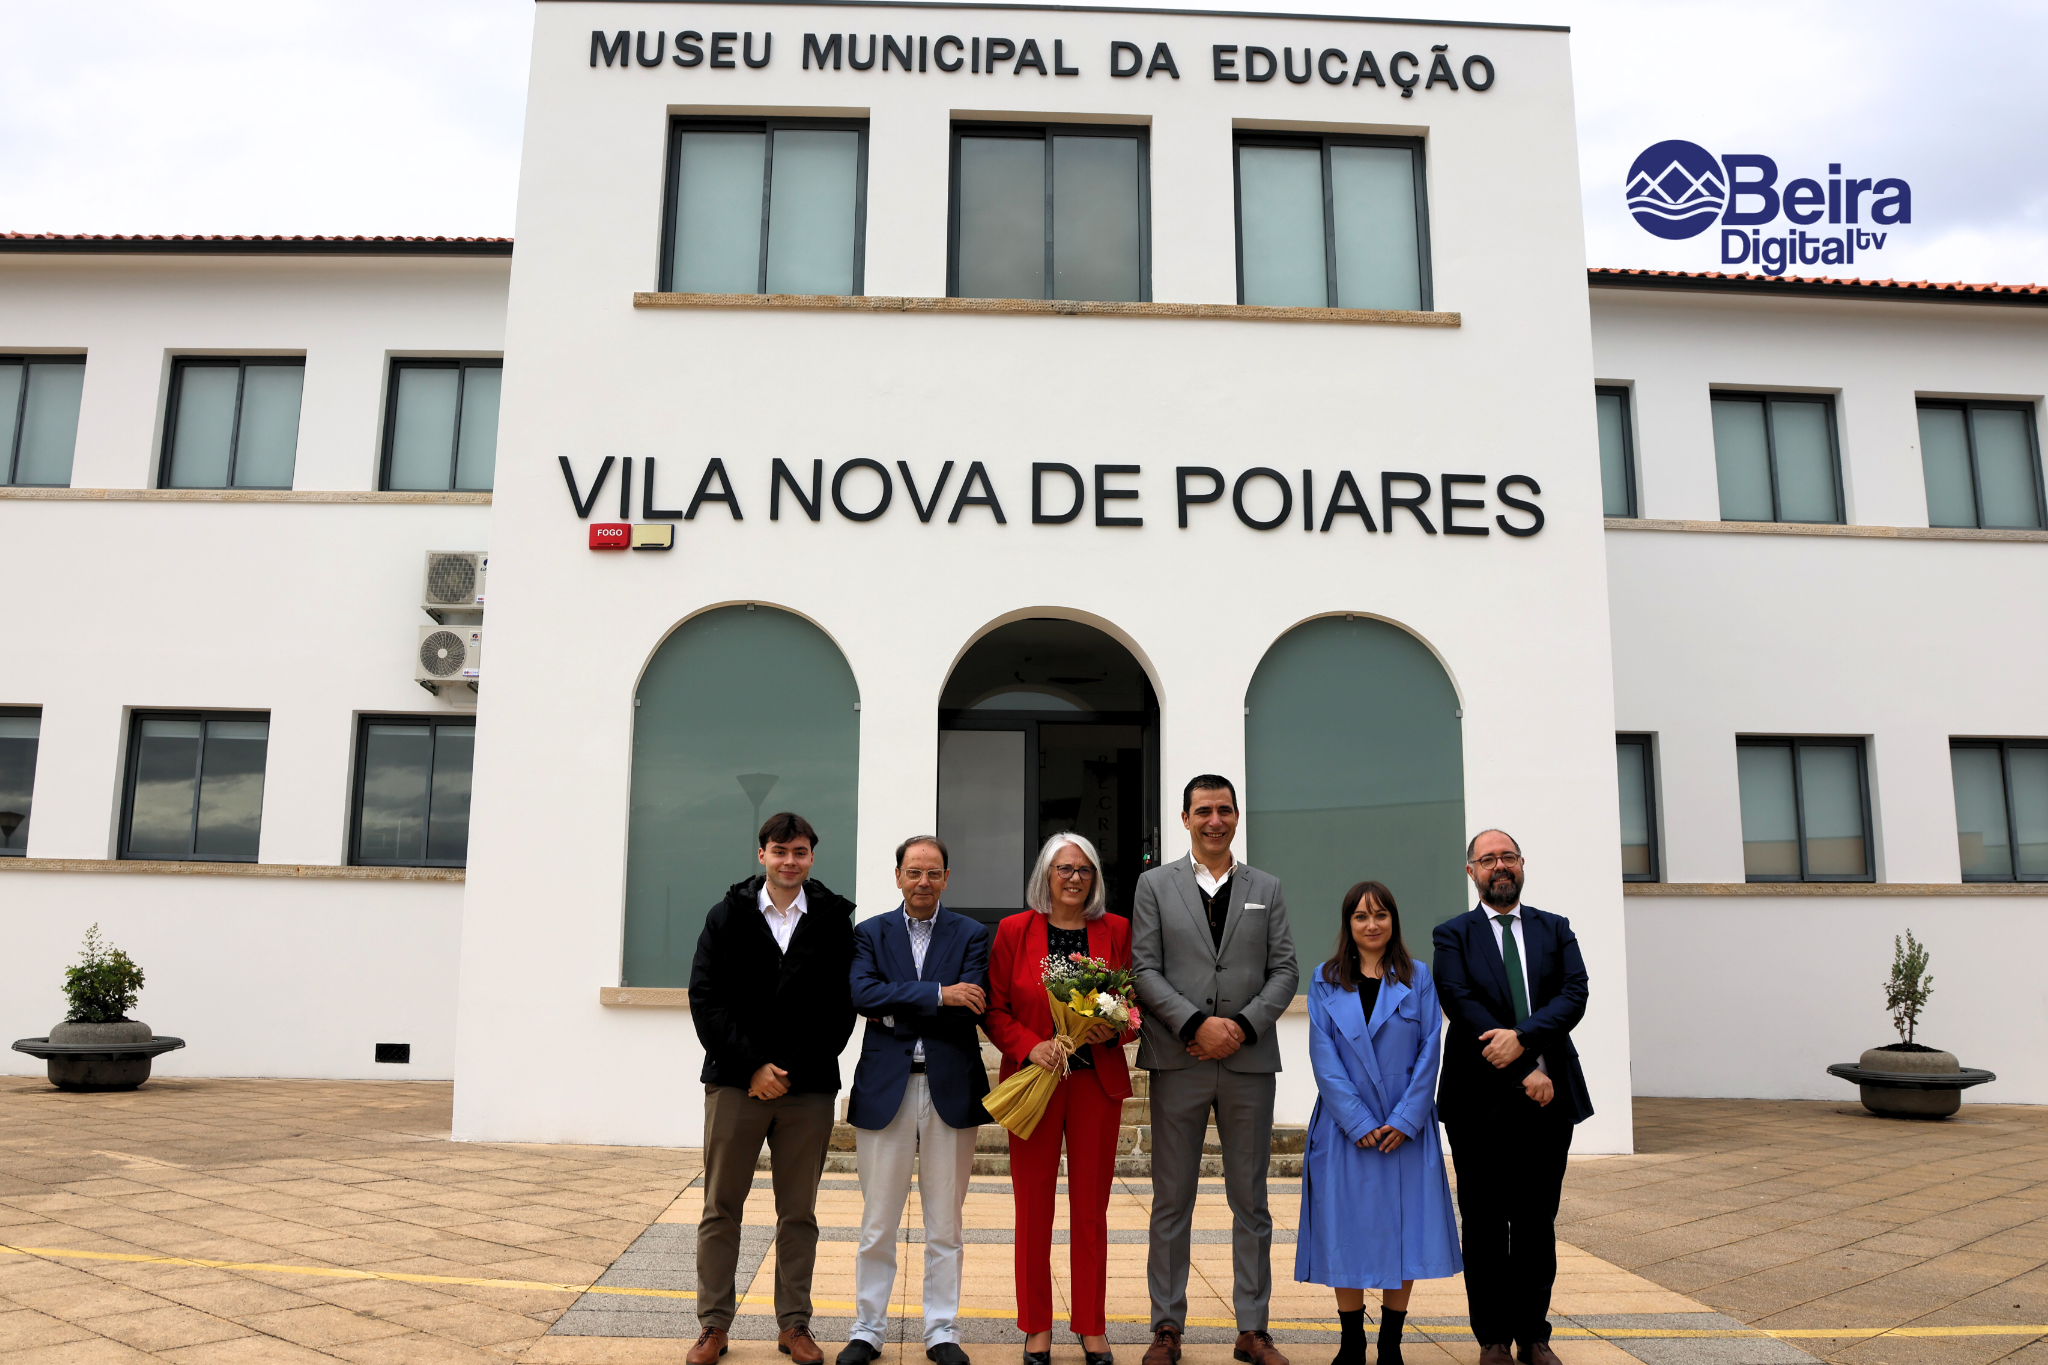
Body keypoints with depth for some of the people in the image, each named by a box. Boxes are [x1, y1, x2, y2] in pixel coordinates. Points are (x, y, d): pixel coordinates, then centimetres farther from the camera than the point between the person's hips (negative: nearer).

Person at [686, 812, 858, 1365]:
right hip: (735, 1083, 0)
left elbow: (840, 1009, 0)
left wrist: (788, 1071, -8)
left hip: (808, 1089, 0)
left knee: (798, 1213, 8)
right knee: (721, 1209, 6)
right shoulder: (728, 916, 5)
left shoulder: (834, 921, 3)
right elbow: (706, 1000, -1)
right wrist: (753, 1066, -10)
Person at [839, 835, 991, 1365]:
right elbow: (863, 993, -12)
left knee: (945, 1225, 9)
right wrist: (938, 995, -19)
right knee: (877, 1224, 8)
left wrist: (896, 1011, -11)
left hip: (951, 1088, 0)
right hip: (885, 1088, 0)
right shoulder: (870, 933, 6)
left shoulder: (971, 935, 4)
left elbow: (971, 1008, -10)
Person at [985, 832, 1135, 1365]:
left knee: (1091, 1207, 8)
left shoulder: (1116, 930, 5)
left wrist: (1114, 1030, -12)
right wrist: (1030, 1045, -15)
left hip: (1098, 1081, 1)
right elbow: (995, 1010, 1)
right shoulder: (1013, 930, 1)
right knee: (1033, 1208, 6)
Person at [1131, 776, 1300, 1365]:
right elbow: (1144, 969, -2)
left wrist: (1243, 1026, -10)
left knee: (1250, 1200, 9)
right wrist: (1196, 1023, -14)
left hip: (1249, 1061, 2)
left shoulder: (1266, 889, 11)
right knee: (1171, 1201, 5)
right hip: (1177, 1062, -1)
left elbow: (1284, 971, 5)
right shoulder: (1156, 884, 5)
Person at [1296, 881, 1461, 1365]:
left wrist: (1406, 1119, -11)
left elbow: (1429, 1052, -1)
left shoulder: (1418, 978, 4)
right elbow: (1323, 1057, -3)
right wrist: (1358, 1121, -12)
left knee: (1405, 1230, 3)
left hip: (1406, 1129, 1)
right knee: (1348, 1234, 2)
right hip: (1346, 1128, 0)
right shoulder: (1326, 981, 3)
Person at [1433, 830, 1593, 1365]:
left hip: (1549, 1098, 2)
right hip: (1481, 1099, -2)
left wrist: (1523, 1038, -17)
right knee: (1485, 1224, 4)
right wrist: (1526, 1073, -14)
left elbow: (1574, 996, -2)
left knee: (1537, 1222, 9)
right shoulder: (1453, 935, 3)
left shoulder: (1555, 930, 11)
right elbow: (1463, 1007, -9)